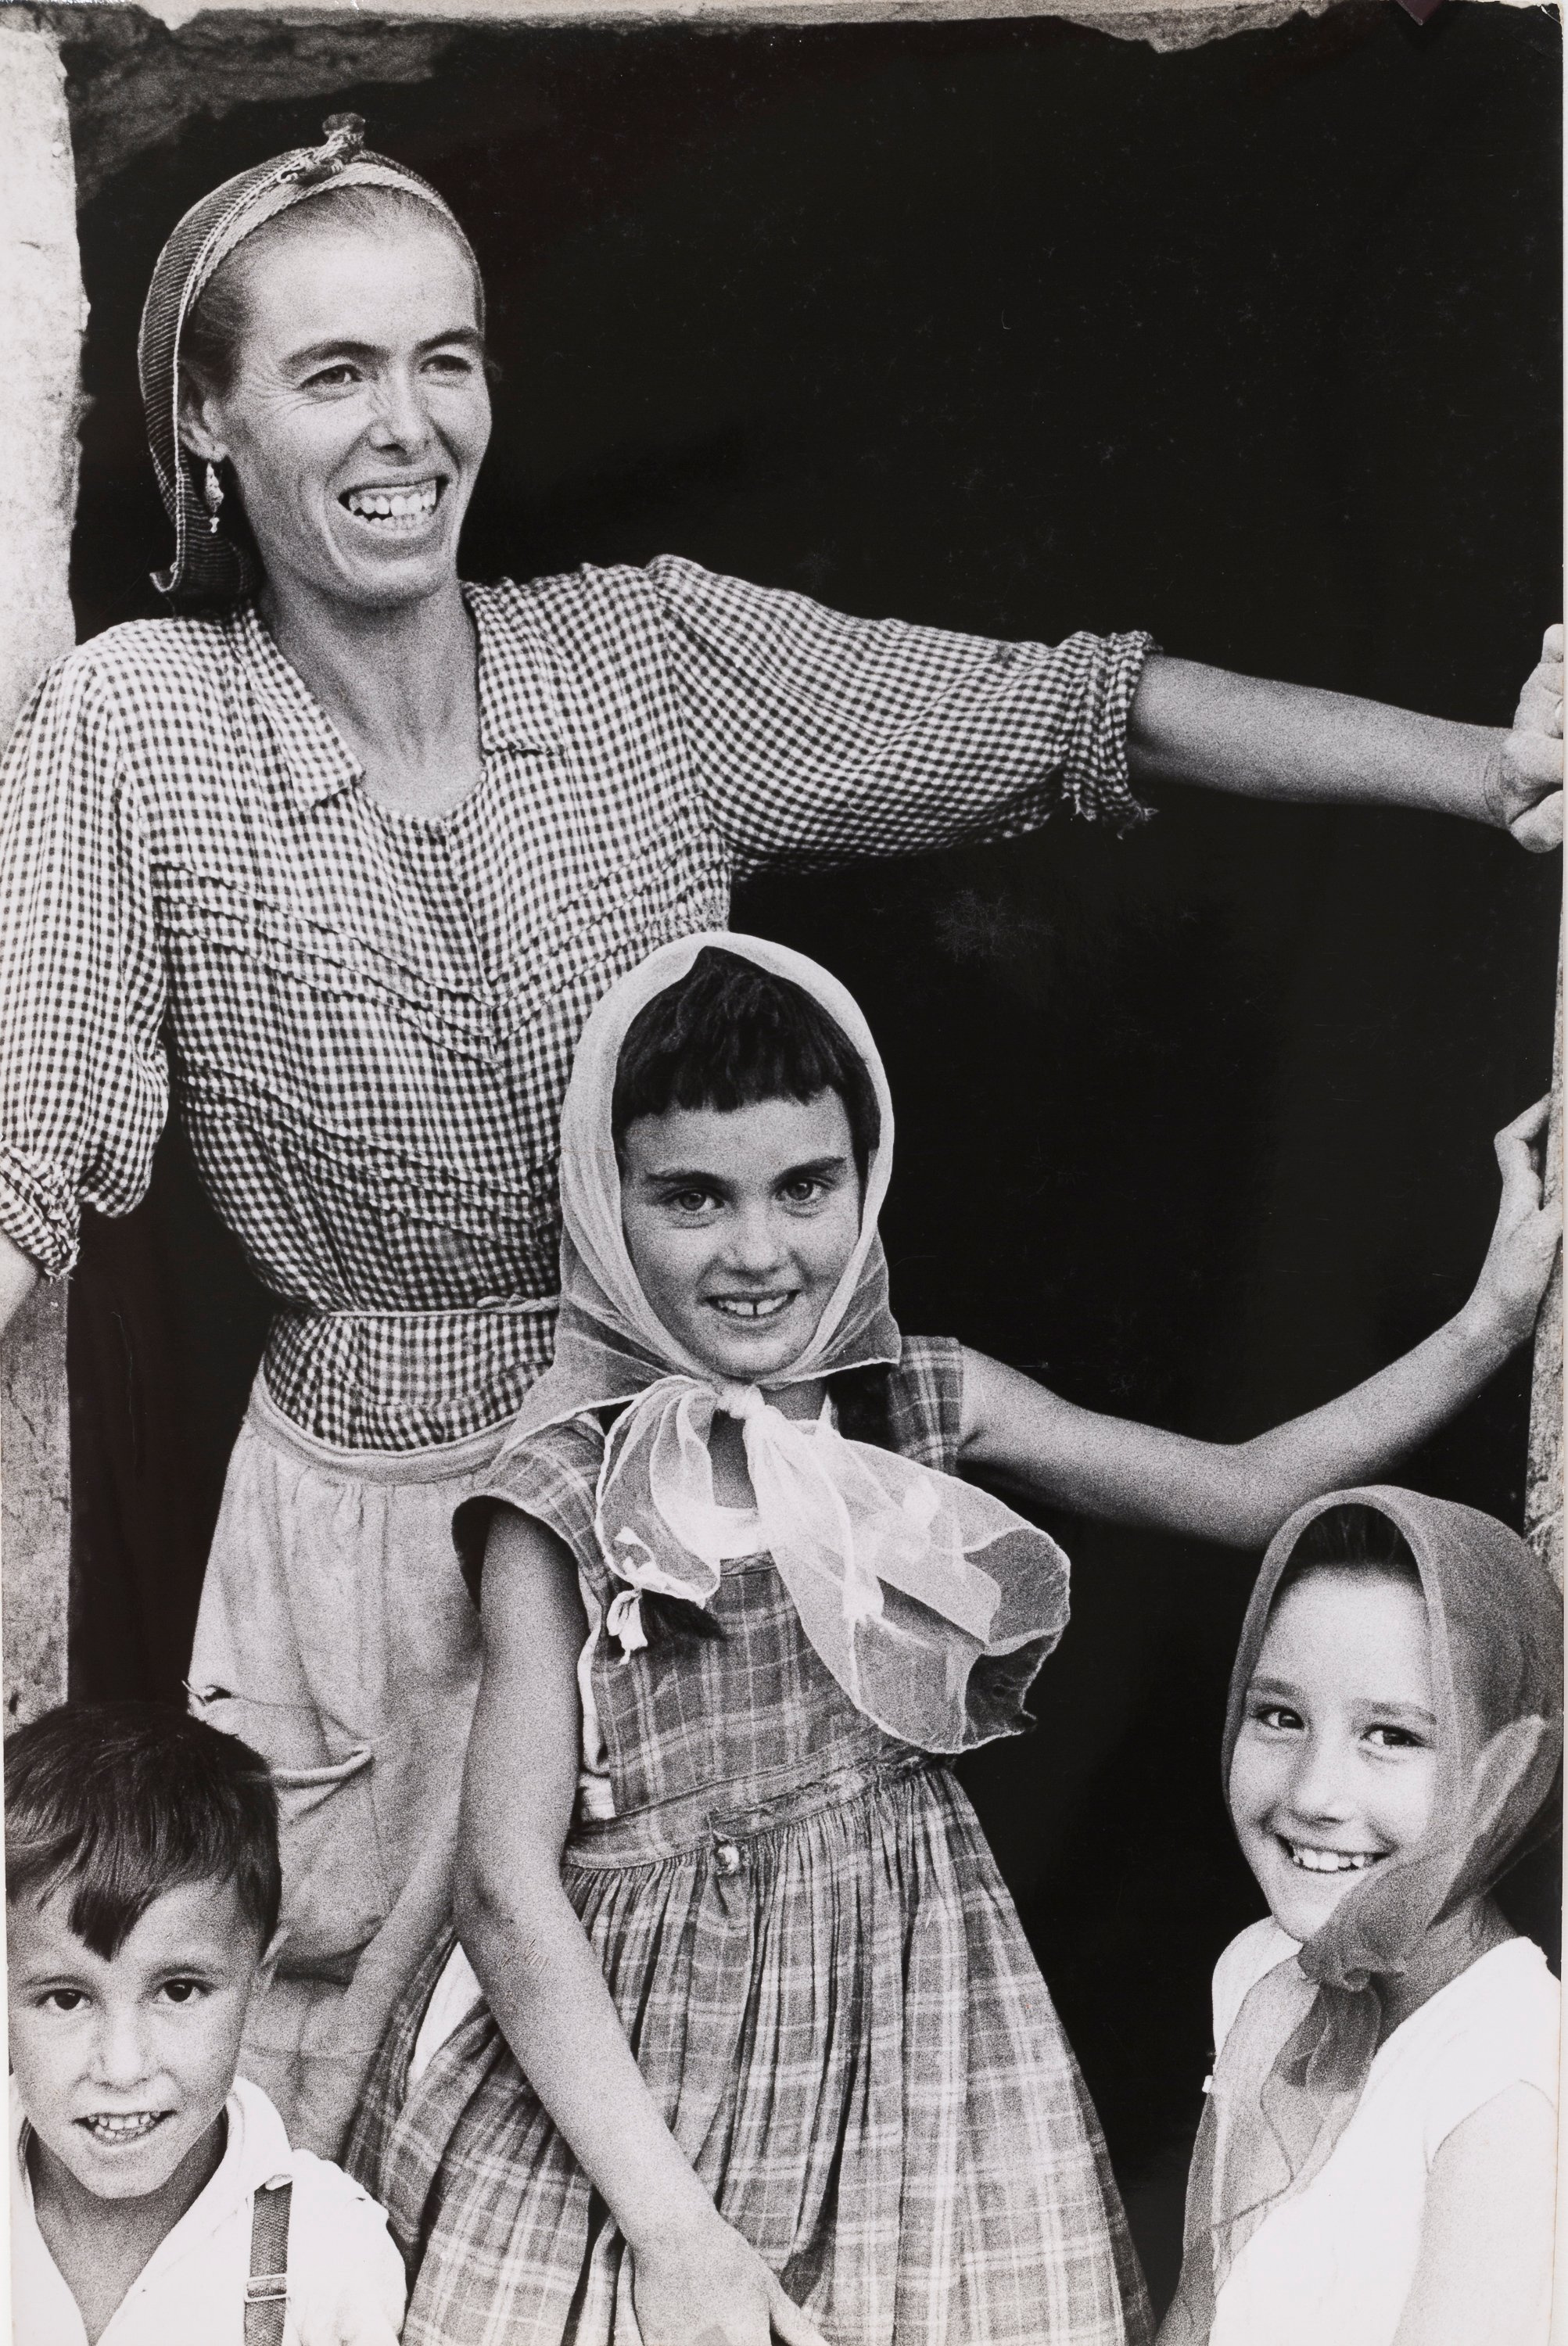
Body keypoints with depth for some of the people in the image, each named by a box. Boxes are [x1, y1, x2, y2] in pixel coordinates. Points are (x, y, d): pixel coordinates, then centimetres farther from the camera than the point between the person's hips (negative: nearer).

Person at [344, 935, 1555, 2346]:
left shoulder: (925, 1407, 2)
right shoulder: (565, 1501, -11)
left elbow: (1249, 1491, 9)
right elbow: (509, 1889, -15)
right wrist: (677, 2229, -20)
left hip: (912, 2021, 3)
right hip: (627, 2066, -3)